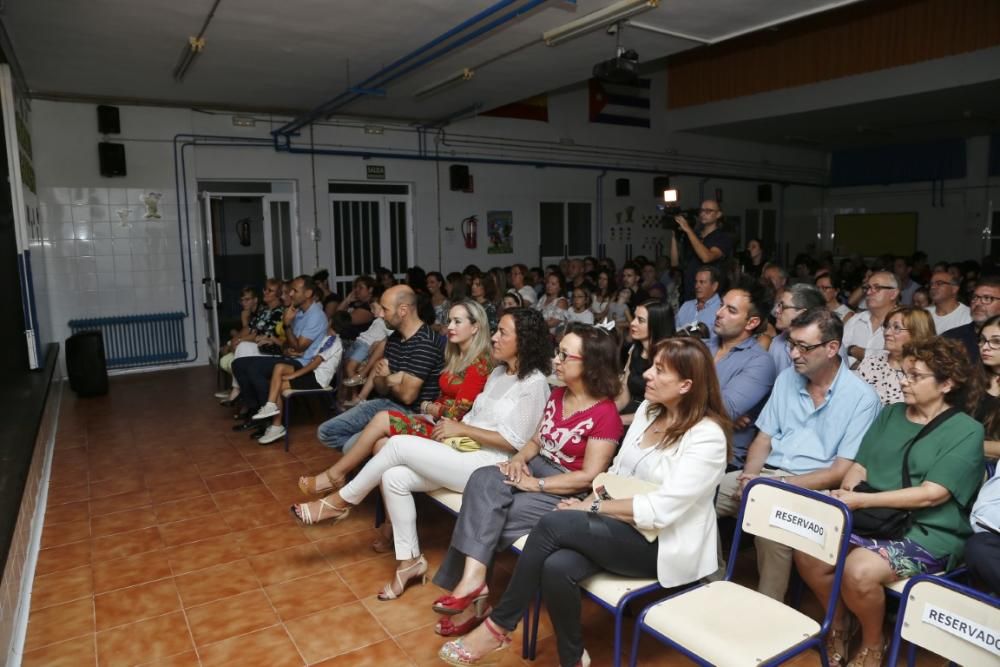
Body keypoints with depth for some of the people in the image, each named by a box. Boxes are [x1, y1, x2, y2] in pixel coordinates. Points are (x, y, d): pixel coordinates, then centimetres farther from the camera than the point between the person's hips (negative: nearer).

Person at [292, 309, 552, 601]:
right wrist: (452, 426, -3)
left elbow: (513, 442, -16)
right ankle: (410, 560, 1)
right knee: (394, 477, -13)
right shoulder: (498, 372, 15)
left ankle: (342, 501, 1)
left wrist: (461, 429, -12)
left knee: (399, 444, -19)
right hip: (464, 453, 8)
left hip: (489, 467, -8)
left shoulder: (534, 383, -12)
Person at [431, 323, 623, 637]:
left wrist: (534, 484, -20)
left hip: (568, 494, -7)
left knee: (485, 513, -22)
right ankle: (473, 578, -27)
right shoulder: (557, 395, 8)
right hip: (538, 467, 7)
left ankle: (471, 578, -6)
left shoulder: (605, 415, -17)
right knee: (483, 480, -24)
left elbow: (588, 477, -19)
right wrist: (520, 459, -6)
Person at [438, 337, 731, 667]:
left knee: (554, 524, -26)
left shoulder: (707, 437, -17)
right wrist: (591, 501, -5)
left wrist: (592, 509, -15)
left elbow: (660, 510, -22)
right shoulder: (648, 409, 7)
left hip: (661, 544, -6)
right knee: (557, 567, -27)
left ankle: (498, 626, -9)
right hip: (625, 530, 6)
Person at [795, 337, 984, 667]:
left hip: (927, 534, -5)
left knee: (859, 571, -30)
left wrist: (861, 500, -21)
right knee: (807, 553, -17)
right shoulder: (890, 414, 12)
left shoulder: (966, 431, -6)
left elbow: (931, 494, -16)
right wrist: (845, 491, -12)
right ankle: (838, 626, 11)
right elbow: (860, 465, 10)